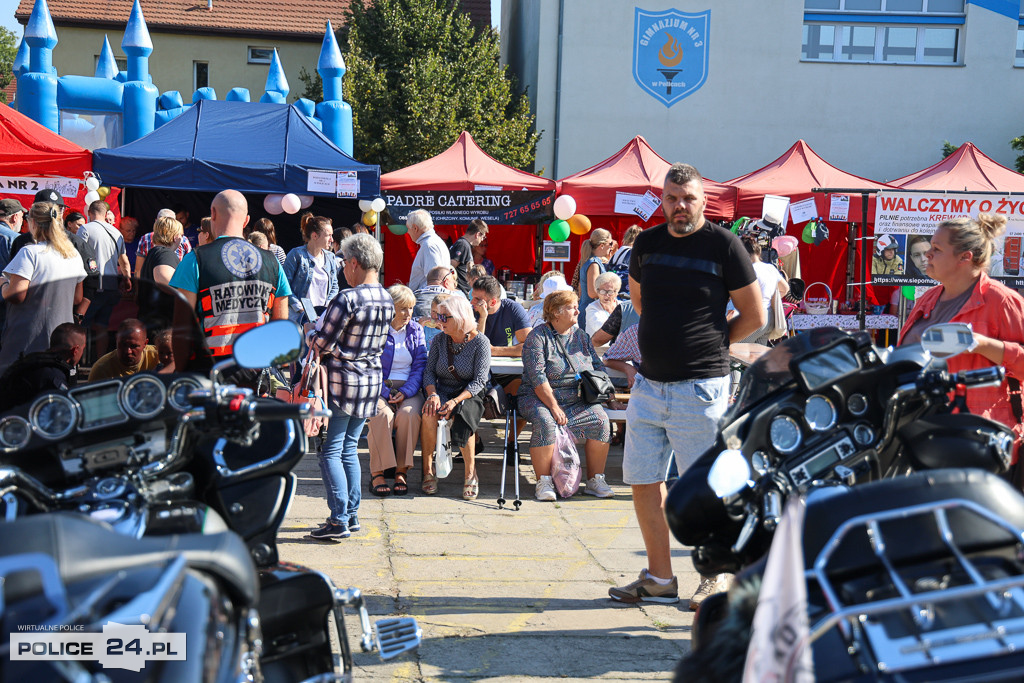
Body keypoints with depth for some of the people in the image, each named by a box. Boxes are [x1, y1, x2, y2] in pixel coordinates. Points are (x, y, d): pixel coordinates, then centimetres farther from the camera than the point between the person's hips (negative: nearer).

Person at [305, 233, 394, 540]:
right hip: (372, 380, 8)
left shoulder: (347, 300, -19)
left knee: (330, 451, 0)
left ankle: (339, 520, -2)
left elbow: (320, 345, -14)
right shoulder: (387, 300, 5)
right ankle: (352, 514, 20)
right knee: (350, 449, 17)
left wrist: (309, 337, 8)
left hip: (342, 381, -8)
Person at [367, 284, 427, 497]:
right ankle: (377, 472, -27)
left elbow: (420, 365, 7)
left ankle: (401, 471, -23)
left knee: (408, 414, -30)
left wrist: (406, 391, -9)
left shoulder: (415, 330, 12)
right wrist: (386, 392, -14)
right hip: (378, 389, -2)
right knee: (382, 415, -33)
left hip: (408, 390, 2)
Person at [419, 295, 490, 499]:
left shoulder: (479, 341, -7)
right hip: (442, 391, 3)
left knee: (461, 417, -36)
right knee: (429, 415, -31)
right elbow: (429, 371, 3)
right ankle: (428, 470, -15)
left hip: (469, 396, -3)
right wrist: (432, 394, -18)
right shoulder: (439, 340, 5)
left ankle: (470, 474, -17)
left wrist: (456, 401, -25)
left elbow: (479, 381, -12)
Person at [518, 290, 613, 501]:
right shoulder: (538, 337, -5)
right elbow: (537, 377, -15)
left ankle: (595, 480, -9)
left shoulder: (580, 335, 14)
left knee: (601, 420, -20)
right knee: (545, 423, -34)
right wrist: (554, 407, -23)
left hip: (577, 401, 5)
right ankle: (543, 482, -24)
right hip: (540, 398, -5)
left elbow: (598, 367, 16)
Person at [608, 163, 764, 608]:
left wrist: (713, 342, 6)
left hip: (700, 387, -6)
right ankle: (659, 578, 21)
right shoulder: (646, 243, 8)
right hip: (649, 383, 6)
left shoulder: (723, 245, -6)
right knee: (643, 482, 8)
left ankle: (716, 578, 17)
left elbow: (755, 316, 0)